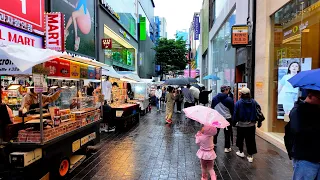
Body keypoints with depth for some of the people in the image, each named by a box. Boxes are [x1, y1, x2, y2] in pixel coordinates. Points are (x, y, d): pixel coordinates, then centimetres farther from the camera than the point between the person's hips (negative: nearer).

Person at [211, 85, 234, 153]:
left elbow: (212, 108, 7)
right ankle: (227, 148, 12)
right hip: (227, 118, -4)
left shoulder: (214, 98, -1)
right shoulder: (229, 99, -11)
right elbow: (232, 110, -4)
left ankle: (214, 143, 35)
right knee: (227, 133, 7)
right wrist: (233, 117, 12)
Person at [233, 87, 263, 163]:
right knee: (250, 140, 8)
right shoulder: (254, 102, -4)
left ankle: (241, 152, 31)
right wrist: (259, 122, 9)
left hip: (241, 125, -2)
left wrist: (234, 122, 0)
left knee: (240, 138, 17)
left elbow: (235, 114, -10)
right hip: (251, 125, 2)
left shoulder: (238, 103, -13)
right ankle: (250, 156, 11)